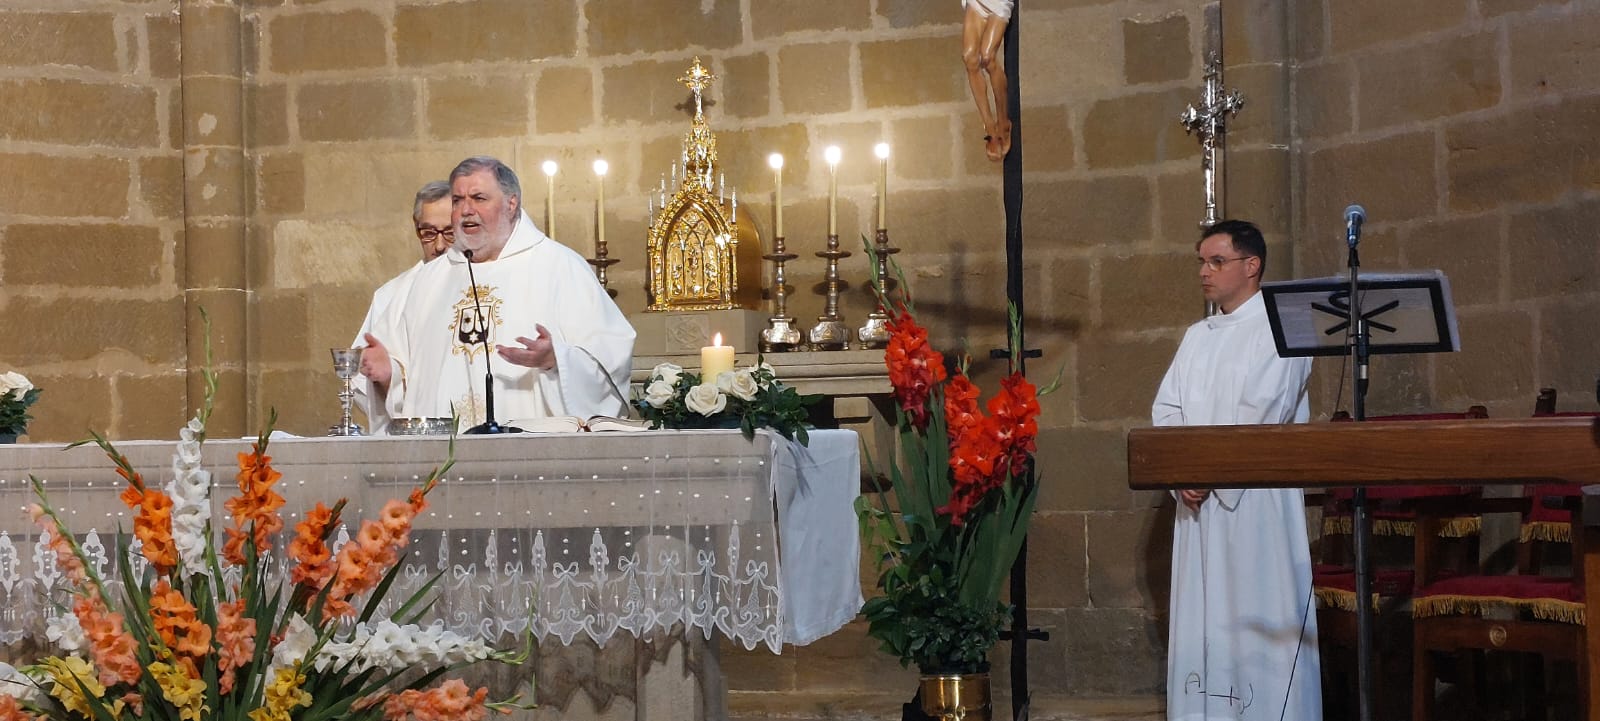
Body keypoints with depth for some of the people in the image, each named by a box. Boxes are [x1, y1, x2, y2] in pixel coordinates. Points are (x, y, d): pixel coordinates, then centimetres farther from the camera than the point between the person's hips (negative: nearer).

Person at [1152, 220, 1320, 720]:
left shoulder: (1279, 327, -4)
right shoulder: (1197, 337, 18)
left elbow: (1261, 413, -14)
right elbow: (1166, 410, 11)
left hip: (1258, 498, -7)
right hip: (1198, 499, 7)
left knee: (1261, 620, -5)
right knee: (1201, 618, 6)